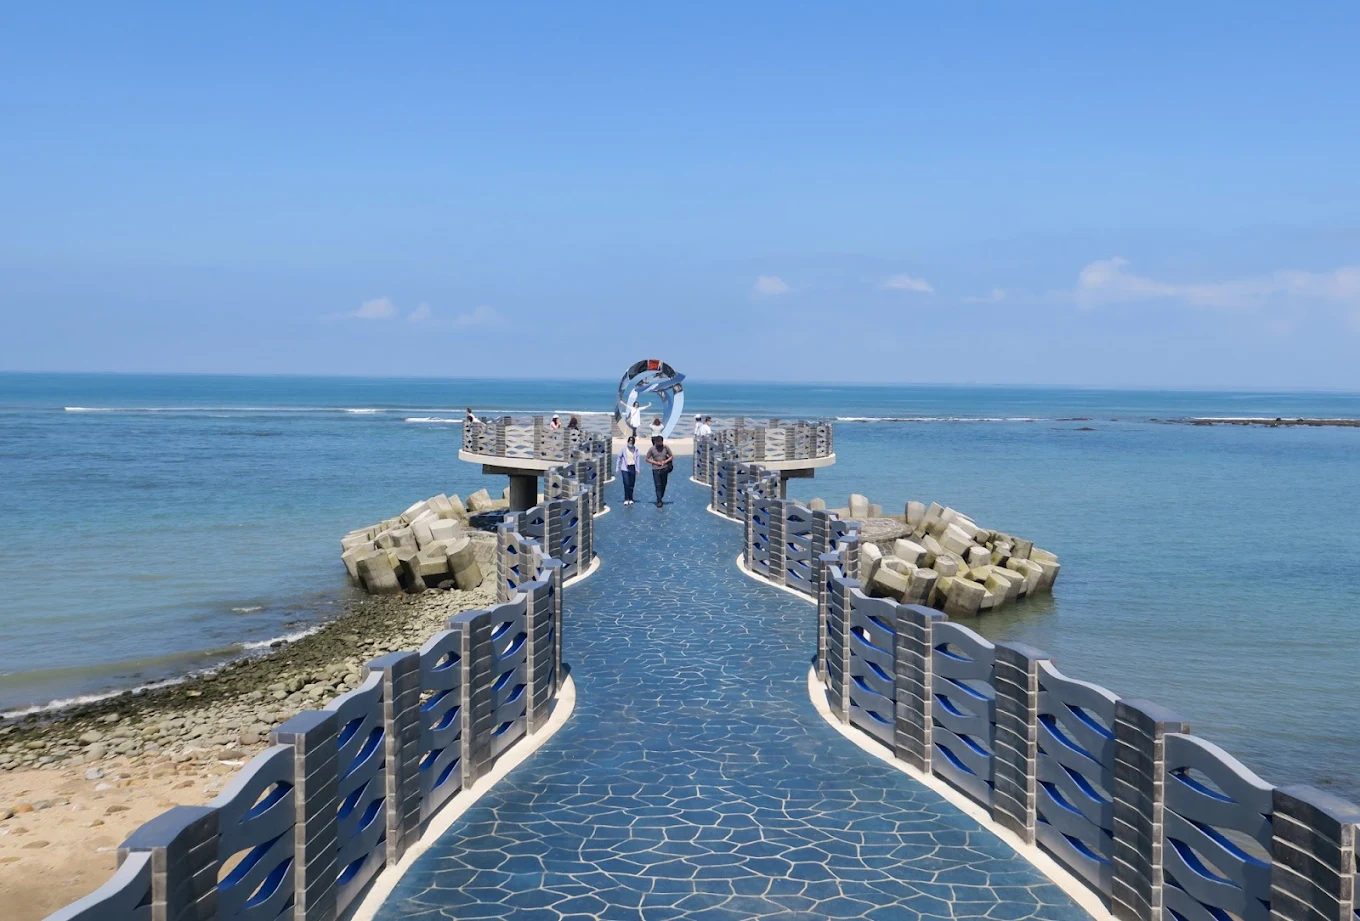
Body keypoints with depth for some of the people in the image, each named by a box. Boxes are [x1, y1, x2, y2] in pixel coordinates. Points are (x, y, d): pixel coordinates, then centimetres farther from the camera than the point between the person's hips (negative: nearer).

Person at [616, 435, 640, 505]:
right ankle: (626, 499, -5)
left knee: (632, 484, 6)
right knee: (626, 484, -10)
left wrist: (637, 469, 6)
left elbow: (637, 459, 9)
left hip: (633, 468, 3)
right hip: (625, 468, -3)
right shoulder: (624, 448, -4)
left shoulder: (635, 449, 2)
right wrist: (618, 468, 5)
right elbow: (619, 458, 3)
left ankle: (630, 499, 17)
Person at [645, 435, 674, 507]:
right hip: (656, 469, -2)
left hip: (664, 469, 2)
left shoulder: (666, 448, -1)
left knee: (663, 485, 9)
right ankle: (659, 501, -7)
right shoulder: (652, 449, -5)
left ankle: (660, 498, 25)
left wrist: (665, 461, -9)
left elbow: (671, 456, 8)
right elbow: (647, 459, 1)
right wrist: (656, 462, -12)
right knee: (658, 485, -8)